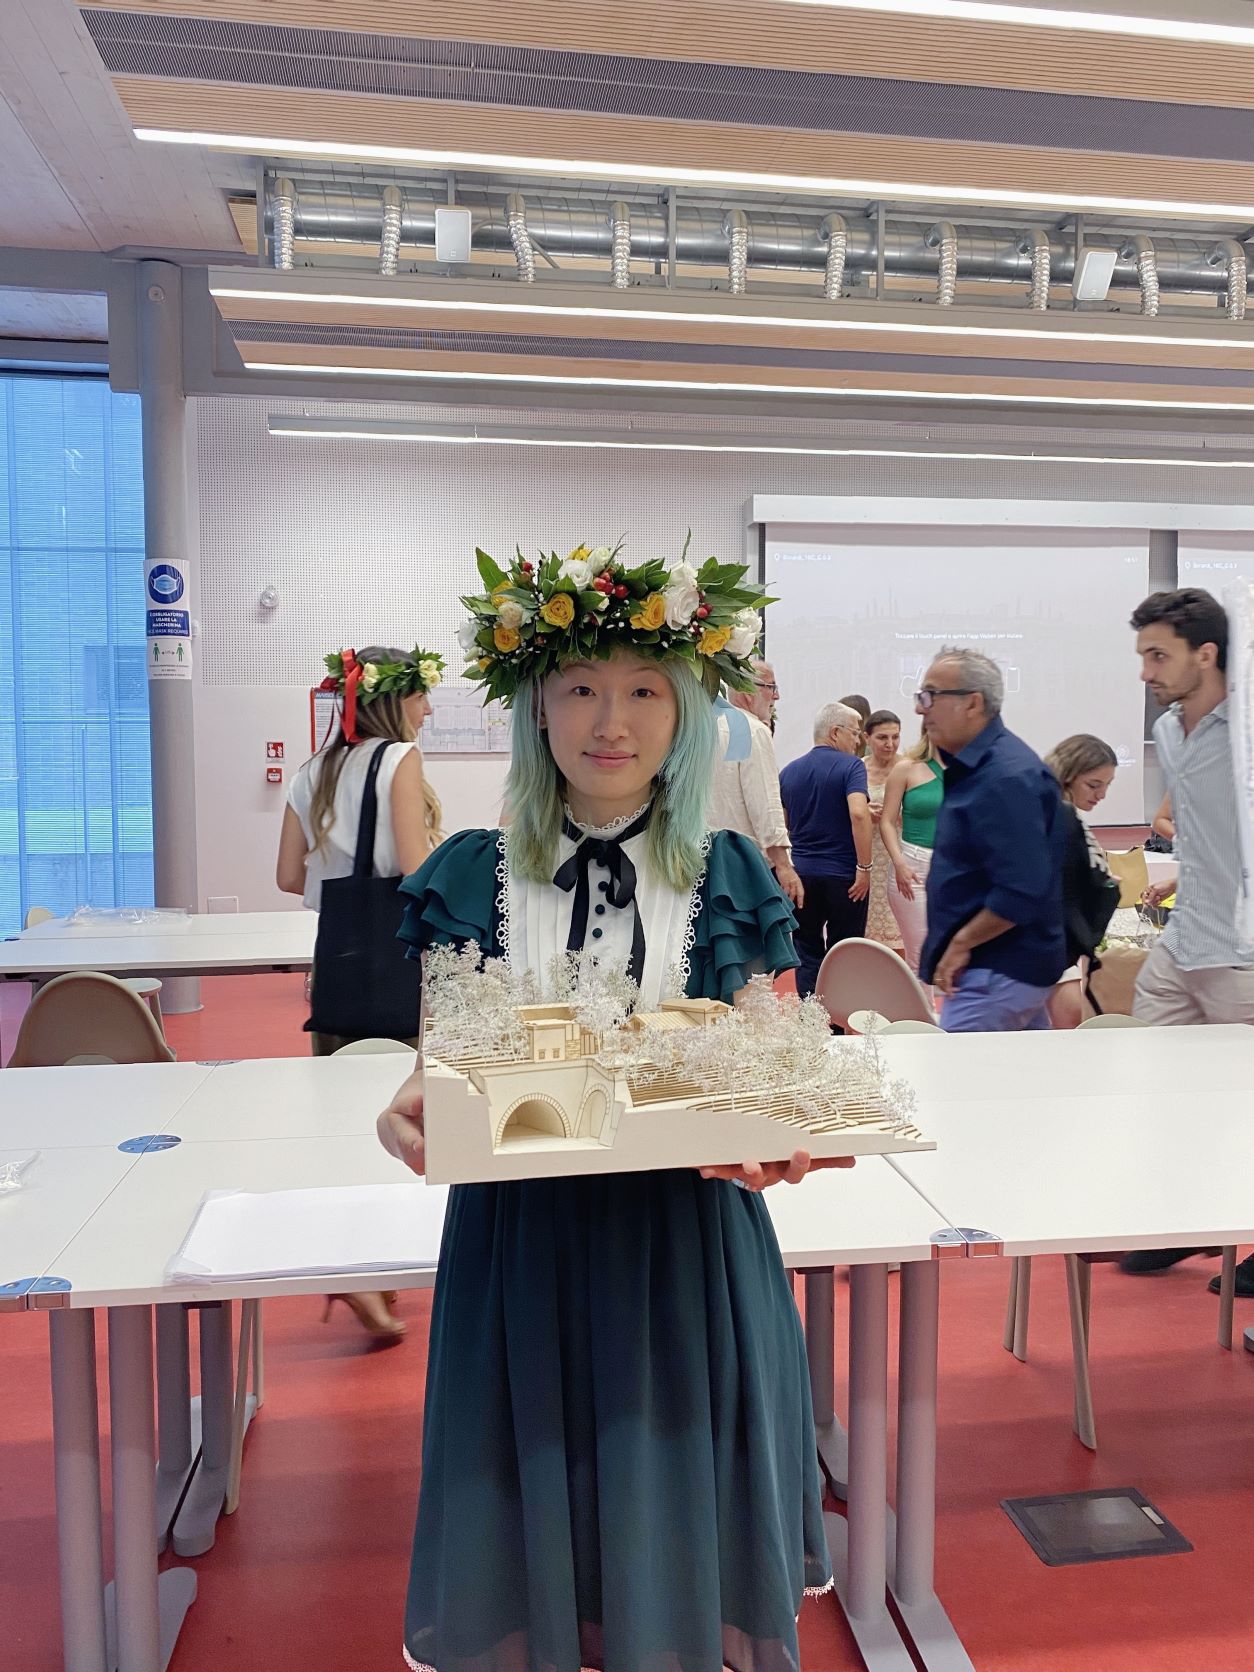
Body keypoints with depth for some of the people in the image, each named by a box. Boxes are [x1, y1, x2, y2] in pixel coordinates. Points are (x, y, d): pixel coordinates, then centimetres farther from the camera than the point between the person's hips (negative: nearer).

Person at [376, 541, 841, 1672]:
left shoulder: (731, 878, -1)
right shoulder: (472, 875, -1)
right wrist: (413, 1108, -22)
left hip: (687, 1234, 0)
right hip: (520, 1236, 0)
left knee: (675, 1493, 14)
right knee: (534, 1494, 14)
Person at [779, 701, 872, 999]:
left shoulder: (789, 771, 8)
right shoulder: (850, 766, -9)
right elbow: (859, 814, -23)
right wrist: (864, 868, -19)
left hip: (801, 872, 4)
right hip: (843, 875, -4)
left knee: (808, 953, 10)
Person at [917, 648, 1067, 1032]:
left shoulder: (1007, 779, -21)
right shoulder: (973, 766, 11)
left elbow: (1023, 890, -27)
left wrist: (961, 943, -17)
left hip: (997, 972, -10)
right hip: (1005, 967, 10)